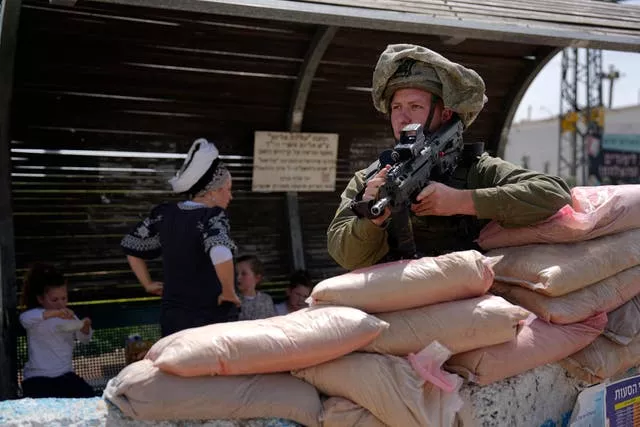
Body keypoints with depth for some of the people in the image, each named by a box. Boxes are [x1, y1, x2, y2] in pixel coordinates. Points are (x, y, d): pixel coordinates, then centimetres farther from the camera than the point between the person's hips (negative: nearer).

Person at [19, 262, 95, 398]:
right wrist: (54, 313, -46)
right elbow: (25, 318, -33)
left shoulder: (68, 316, 9)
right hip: (37, 377, -5)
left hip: (65, 375, 5)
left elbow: (84, 339, 12)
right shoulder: (35, 315, -7)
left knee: (89, 396, -13)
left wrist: (85, 327, -12)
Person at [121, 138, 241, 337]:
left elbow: (131, 246, 16)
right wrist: (229, 292, -20)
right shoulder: (213, 216, -15)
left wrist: (148, 284, 20)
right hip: (213, 320, -6)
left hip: (172, 319, 6)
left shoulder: (164, 214, 5)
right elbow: (221, 256, -35)